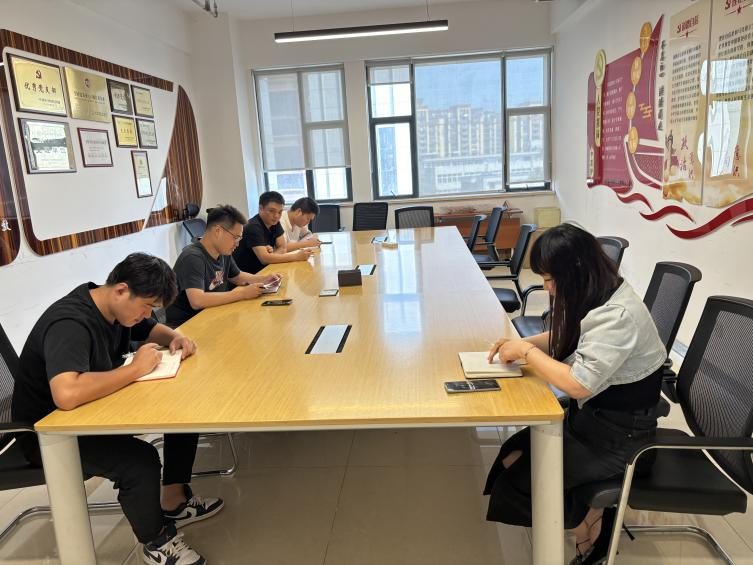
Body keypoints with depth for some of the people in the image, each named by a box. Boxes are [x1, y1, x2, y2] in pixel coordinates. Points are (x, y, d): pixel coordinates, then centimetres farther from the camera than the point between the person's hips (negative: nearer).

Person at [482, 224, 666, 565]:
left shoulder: (616, 316, -29)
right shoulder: (594, 296, 0)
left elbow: (578, 383, -31)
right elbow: (565, 339, 15)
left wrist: (527, 352, -20)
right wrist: (521, 343, -2)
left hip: (620, 433, -8)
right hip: (591, 414, 9)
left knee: (524, 477, -8)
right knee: (514, 455, -3)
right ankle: (590, 511, 11)